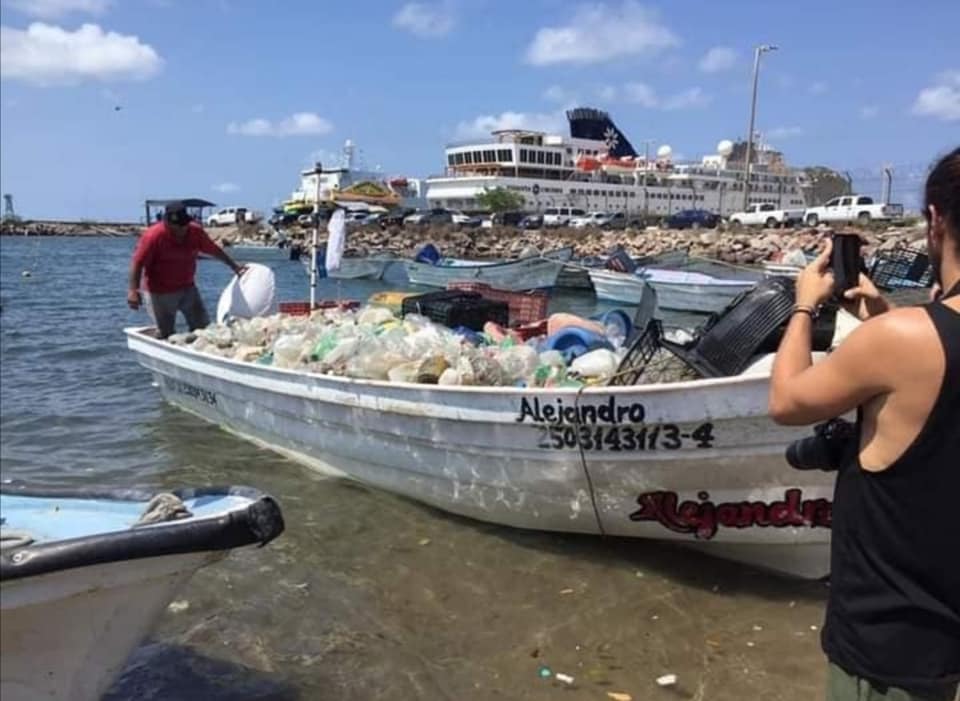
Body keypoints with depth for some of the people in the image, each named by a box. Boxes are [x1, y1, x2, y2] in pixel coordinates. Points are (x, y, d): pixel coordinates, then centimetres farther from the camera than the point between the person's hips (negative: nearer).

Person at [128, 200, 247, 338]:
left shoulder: (196, 231, -5)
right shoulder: (153, 236, -19)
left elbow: (215, 250, 10)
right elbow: (137, 263, -19)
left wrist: (234, 266, 16)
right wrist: (133, 290, -27)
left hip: (187, 289, 5)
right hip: (160, 293, -5)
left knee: (202, 327, 6)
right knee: (165, 334, -1)